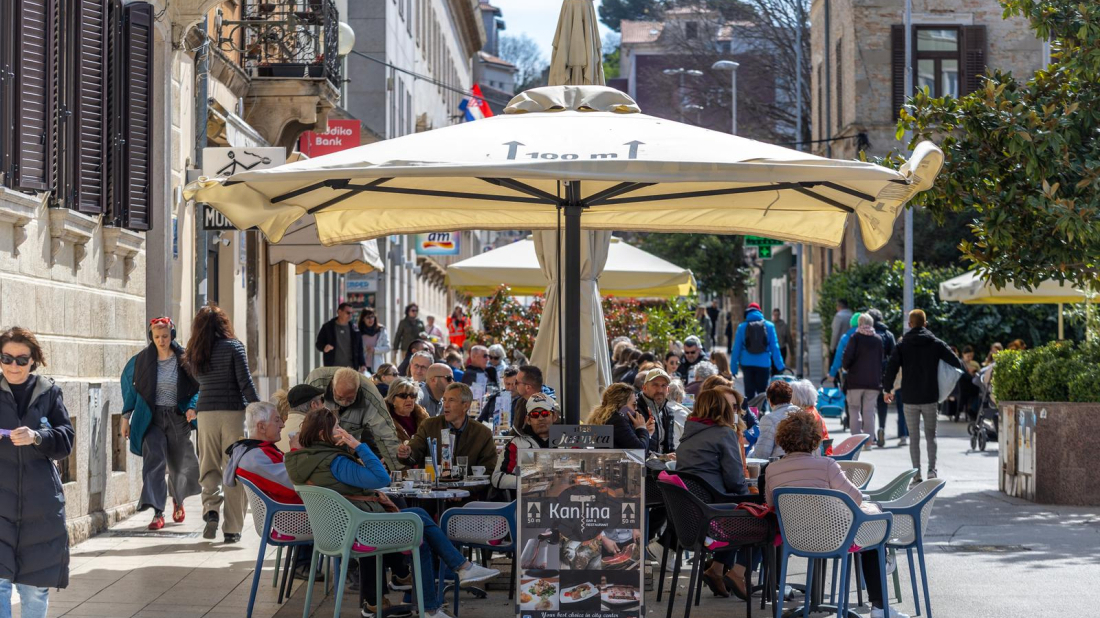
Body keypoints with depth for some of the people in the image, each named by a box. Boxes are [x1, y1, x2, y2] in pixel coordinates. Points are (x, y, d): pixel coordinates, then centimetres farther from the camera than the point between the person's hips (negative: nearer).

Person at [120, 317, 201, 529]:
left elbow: (198, 387, 1)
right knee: (154, 460, -16)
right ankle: (157, 513, -19)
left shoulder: (184, 359, -5)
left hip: (178, 418, 0)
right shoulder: (142, 360, -1)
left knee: (178, 464, 12)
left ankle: (178, 500, 42)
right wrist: (126, 416, 7)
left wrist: (193, 407, -17)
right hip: (152, 418, 0)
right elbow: (129, 384, 10)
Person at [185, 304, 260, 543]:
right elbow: (245, 383, -8)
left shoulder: (194, 352, 7)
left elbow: (199, 379, 15)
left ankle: (211, 508, -14)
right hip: (233, 412, -3)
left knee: (209, 467, 11)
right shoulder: (233, 346, -3)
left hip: (206, 412, 3)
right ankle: (232, 528, 5)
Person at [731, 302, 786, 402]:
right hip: (763, 364, 0)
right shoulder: (769, 326, 1)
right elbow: (775, 347, 2)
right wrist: (780, 365, 7)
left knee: (749, 392, 4)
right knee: (762, 391, 7)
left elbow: (736, 348, 1)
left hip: (747, 364, 0)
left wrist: (734, 367, 6)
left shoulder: (742, 327, 0)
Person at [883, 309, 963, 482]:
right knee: (931, 435, 9)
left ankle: (916, 472, 1)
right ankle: (932, 469, -2)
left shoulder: (902, 345, -1)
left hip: (910, 398, 0)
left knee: (914, 437, 5)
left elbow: (891, 368, -5)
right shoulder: (936, 344, 0)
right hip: (930, 397, 0)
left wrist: (887, 389, 8)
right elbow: (957, 363, 0)